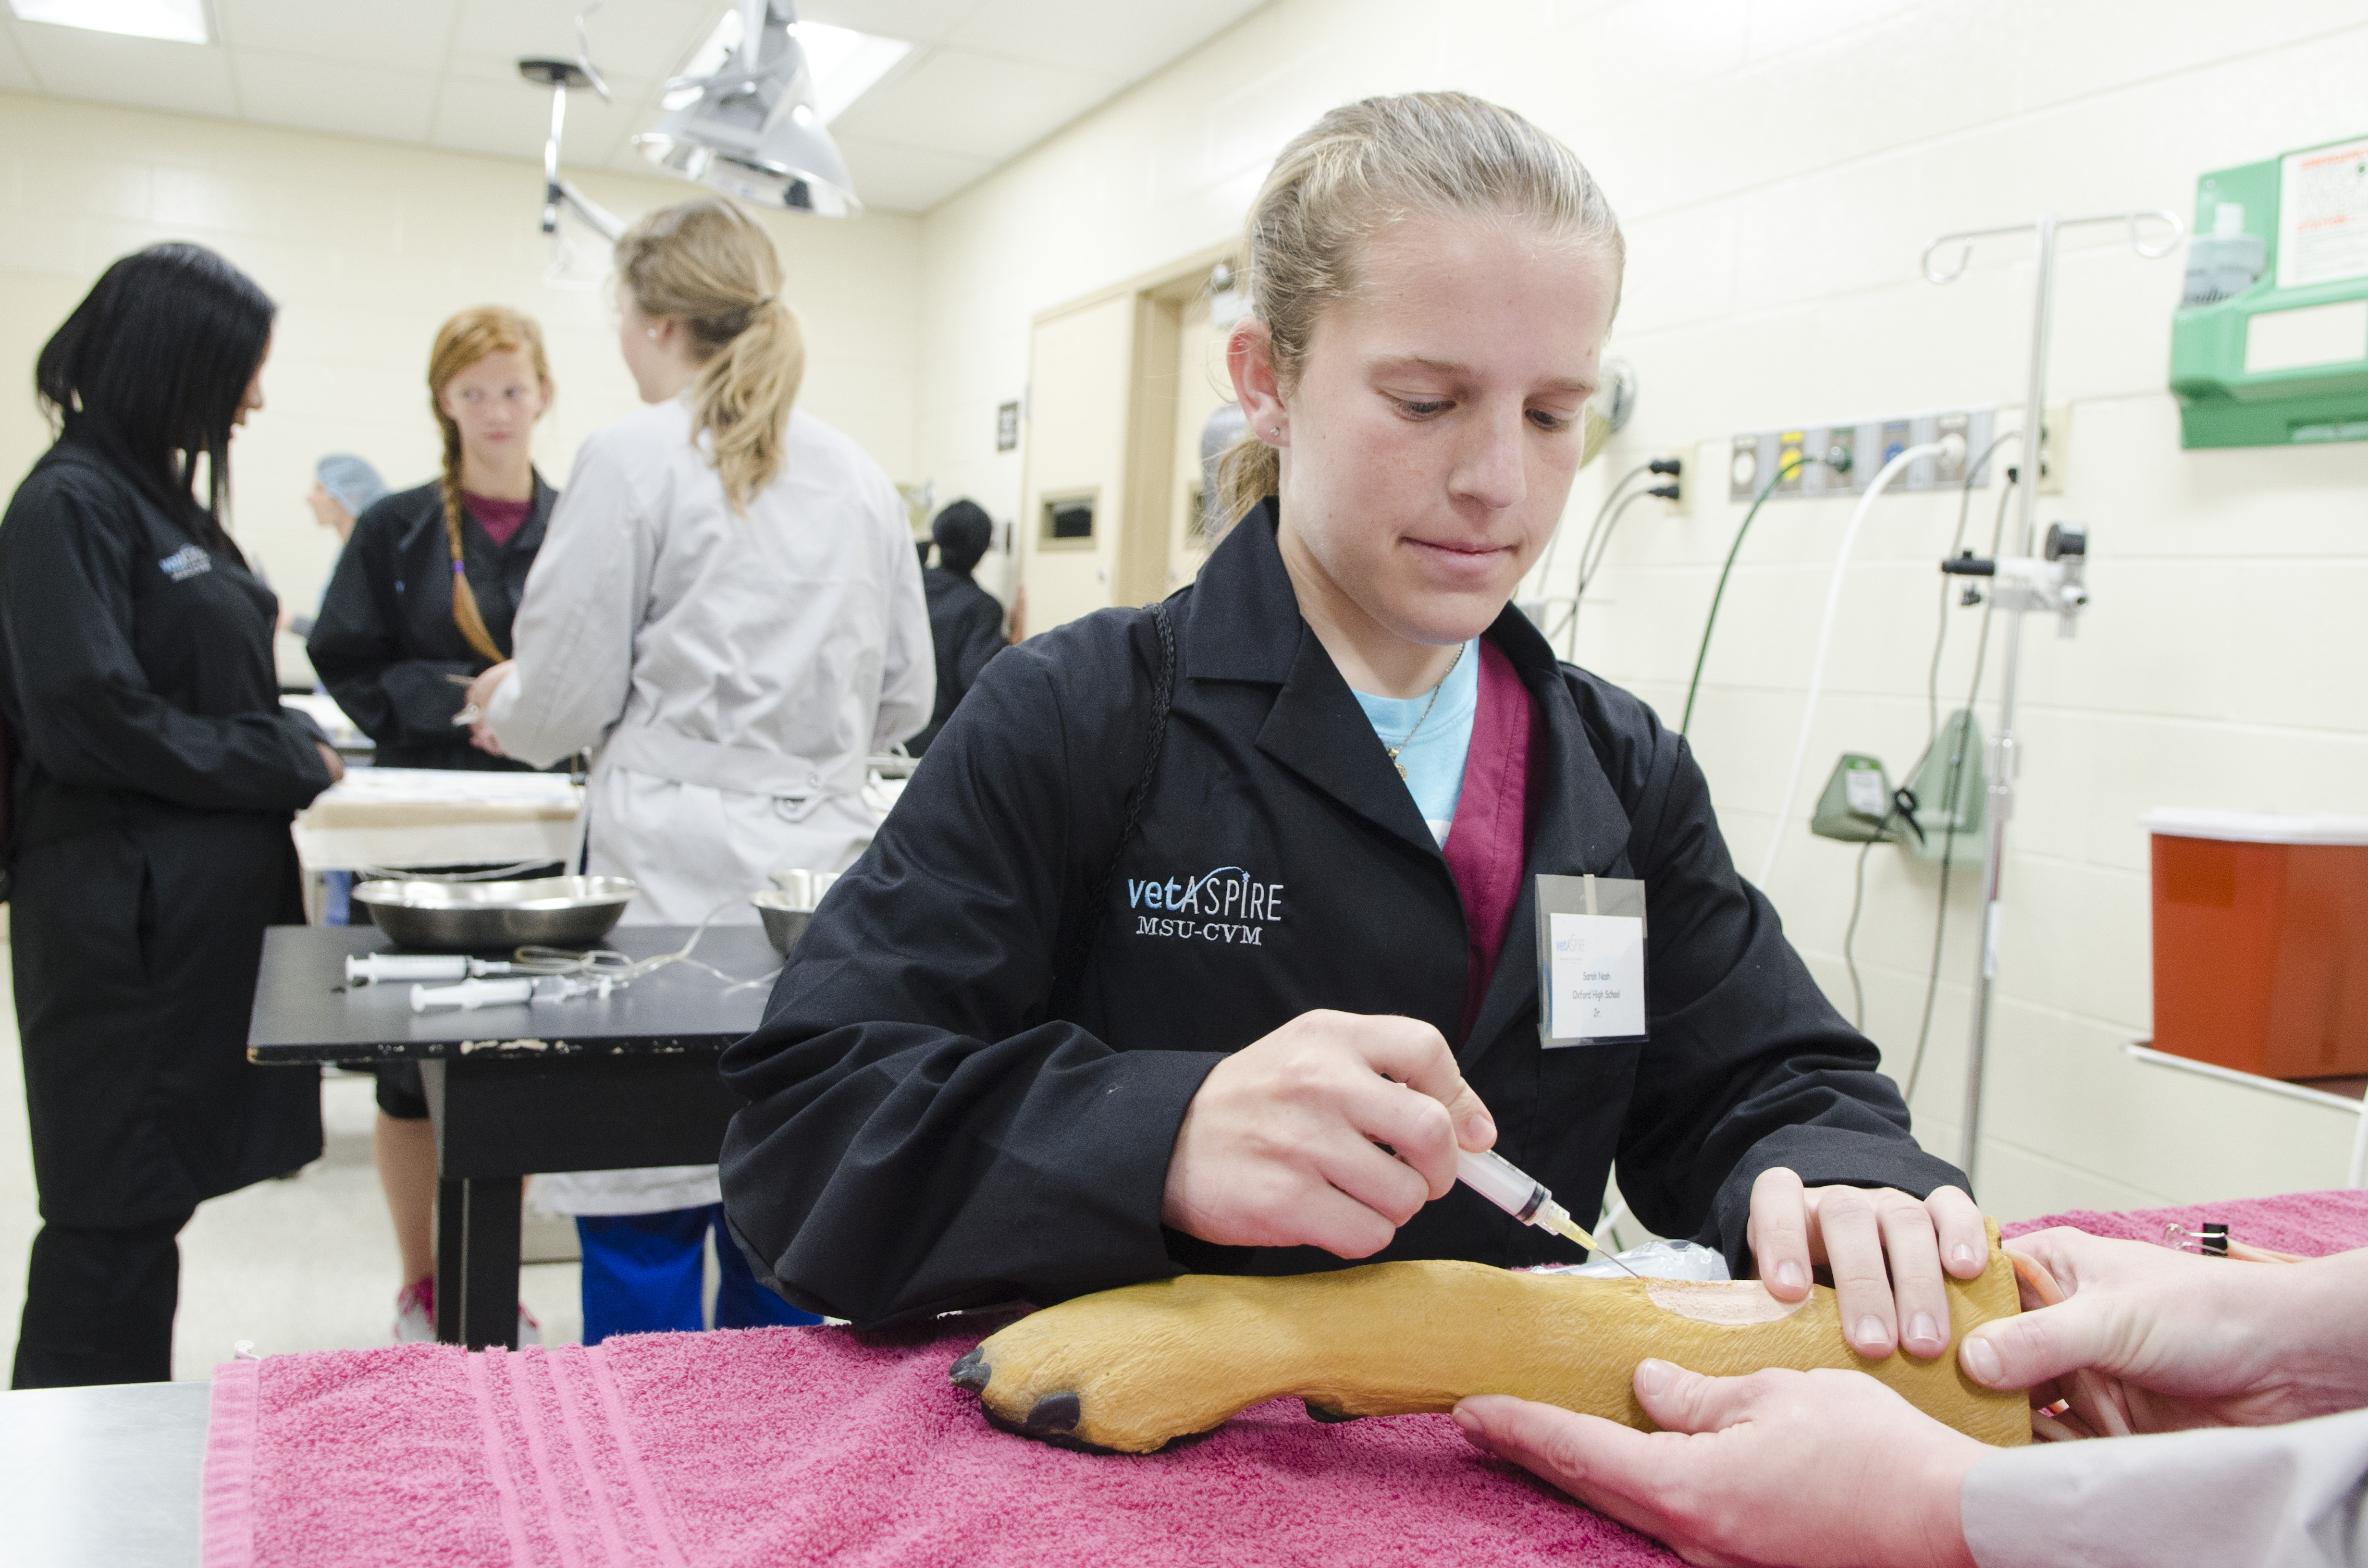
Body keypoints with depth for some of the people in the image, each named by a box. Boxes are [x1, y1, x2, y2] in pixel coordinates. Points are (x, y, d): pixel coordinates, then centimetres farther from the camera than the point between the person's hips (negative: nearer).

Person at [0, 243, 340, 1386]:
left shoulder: (163, 499, 15)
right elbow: (97, 723, -19)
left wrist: (291, 738, 2)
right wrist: (292, 764, -13)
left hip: (208, 896, 9)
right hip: (125, 906, -9)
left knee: (151, 1196, 15)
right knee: (119, 1211, 0)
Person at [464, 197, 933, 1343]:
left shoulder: (633, 457, -5)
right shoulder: (862, 480, 11)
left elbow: (564, 698, -5)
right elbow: (902, 698, 14)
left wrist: (506, 706, 17)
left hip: (674, 868, -5)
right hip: (821, 864, 6)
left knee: (642, 1220, 4)